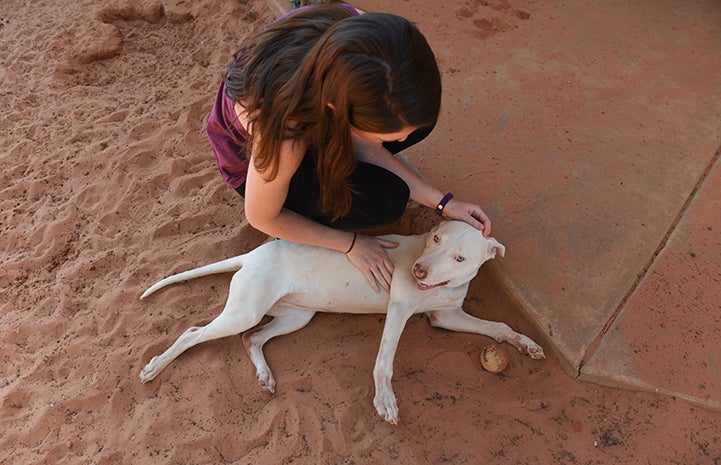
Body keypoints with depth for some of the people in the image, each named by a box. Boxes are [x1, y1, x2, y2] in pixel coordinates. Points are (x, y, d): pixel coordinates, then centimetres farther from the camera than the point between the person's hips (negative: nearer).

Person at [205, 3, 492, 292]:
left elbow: (360, 141, -15)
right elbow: (261, 218, -22)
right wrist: (350, 244, -13)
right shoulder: (281, 133, -44)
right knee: (385, 199, -22)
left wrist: (441, 202, -17)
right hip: (255, 154, -5)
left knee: (420, 119, -6)